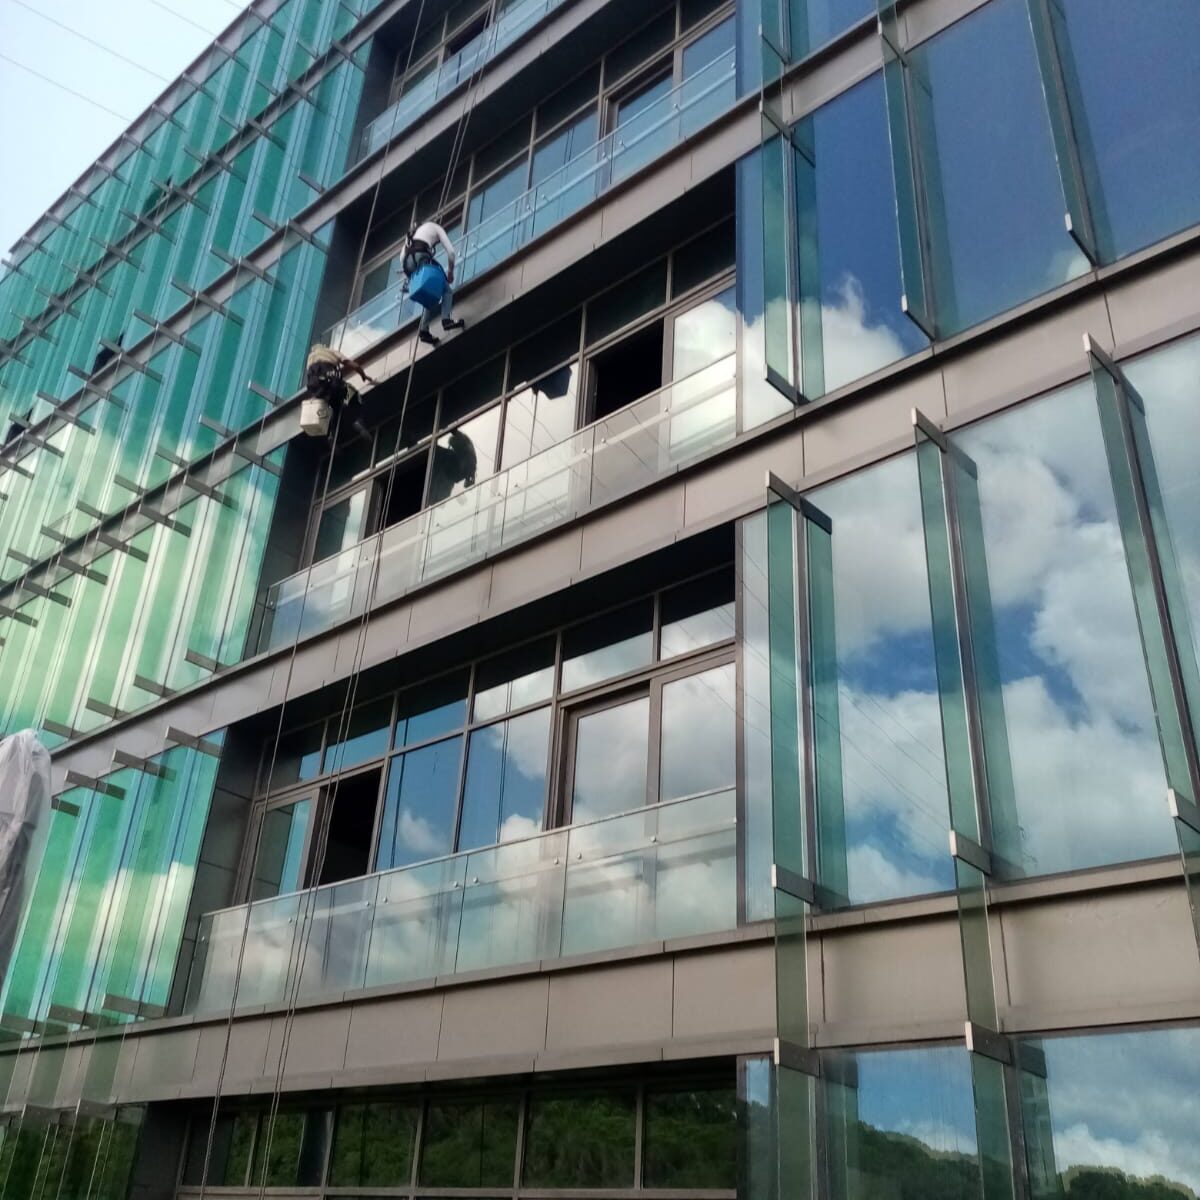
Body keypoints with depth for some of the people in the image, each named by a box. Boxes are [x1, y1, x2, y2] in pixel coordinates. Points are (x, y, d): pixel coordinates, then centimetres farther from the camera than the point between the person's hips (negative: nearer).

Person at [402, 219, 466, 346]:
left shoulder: (414, 231, 39)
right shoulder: (436, 227, 23)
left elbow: (402, 258, 27)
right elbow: (451, 252, 10)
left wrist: (411, 274, 26)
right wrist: (450, 272, 20)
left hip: (408, 261, 6)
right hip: (421, 257, -6)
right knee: (446, 290, 0)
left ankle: (424, 330, -6)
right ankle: (446, 320, -27)